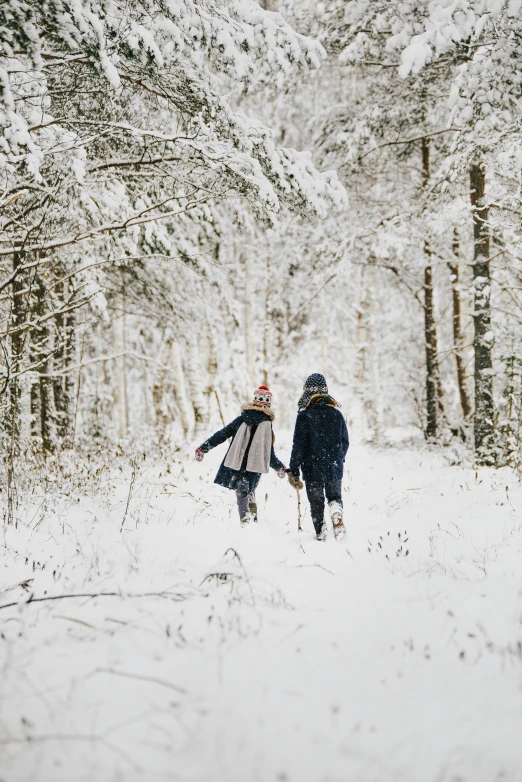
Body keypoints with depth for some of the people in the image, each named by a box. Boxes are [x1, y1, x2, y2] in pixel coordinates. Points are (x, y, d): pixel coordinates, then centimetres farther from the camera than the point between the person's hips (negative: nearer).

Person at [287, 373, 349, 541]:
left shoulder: (304, 416, -13)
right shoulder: (337, 414, 0)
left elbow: (298, 446, -13)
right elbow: (345, 442, 9)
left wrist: (293, 471, -6)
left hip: (313, 469, -3)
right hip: (334, 468, 3)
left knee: (316, 503, 12)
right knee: (335, 497, 20)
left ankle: (321, 532, 9)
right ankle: (337, 510, -10)